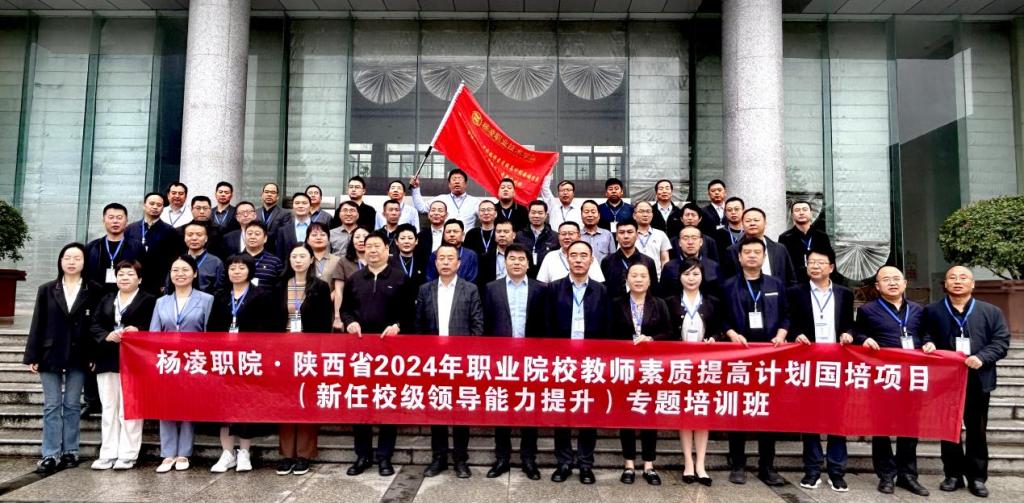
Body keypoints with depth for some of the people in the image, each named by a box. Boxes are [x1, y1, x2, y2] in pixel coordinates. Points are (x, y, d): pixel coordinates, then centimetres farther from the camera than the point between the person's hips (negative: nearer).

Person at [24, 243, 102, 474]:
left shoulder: (94, 291, 1)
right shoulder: (46, 290, 7)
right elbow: (37, 324, 5)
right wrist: (32, 356, -1)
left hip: (78, 356, -1)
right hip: (50, 354, 1)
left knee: (72, 405, 6)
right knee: (52, 406, 3)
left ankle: (70, 452, 13)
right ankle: (50, 455, 6)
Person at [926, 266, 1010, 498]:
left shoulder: (991, 312, 4)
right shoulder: (931, 312, 4)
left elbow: (1001, 341, -3)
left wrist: (982, 358, -16)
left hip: (977, 381, 0)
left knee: (977, 431, 9)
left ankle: (977, 477, 21)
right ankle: (953, 474, 20)